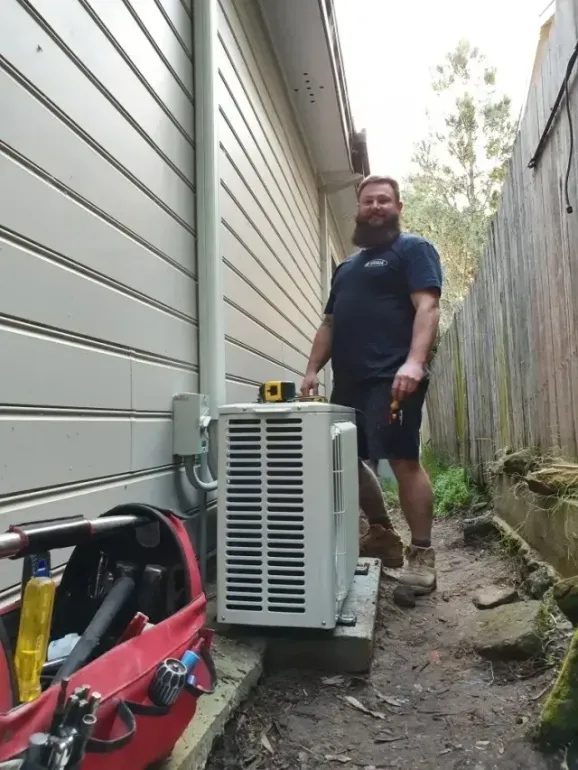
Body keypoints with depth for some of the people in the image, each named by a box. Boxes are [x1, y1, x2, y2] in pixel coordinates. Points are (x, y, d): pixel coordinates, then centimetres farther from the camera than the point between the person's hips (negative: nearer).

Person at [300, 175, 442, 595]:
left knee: (403, 459, -9)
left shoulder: (413, 249, 5)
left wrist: (415, 361, -25)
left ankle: (422, 553, 3)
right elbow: (329, 324, 24)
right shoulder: (346, 266, 26)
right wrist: (313, 369, 12)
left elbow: (427, 307, -10)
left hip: (392, 378, -7)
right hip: (349, 380, 8)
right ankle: (382, 535, 24)